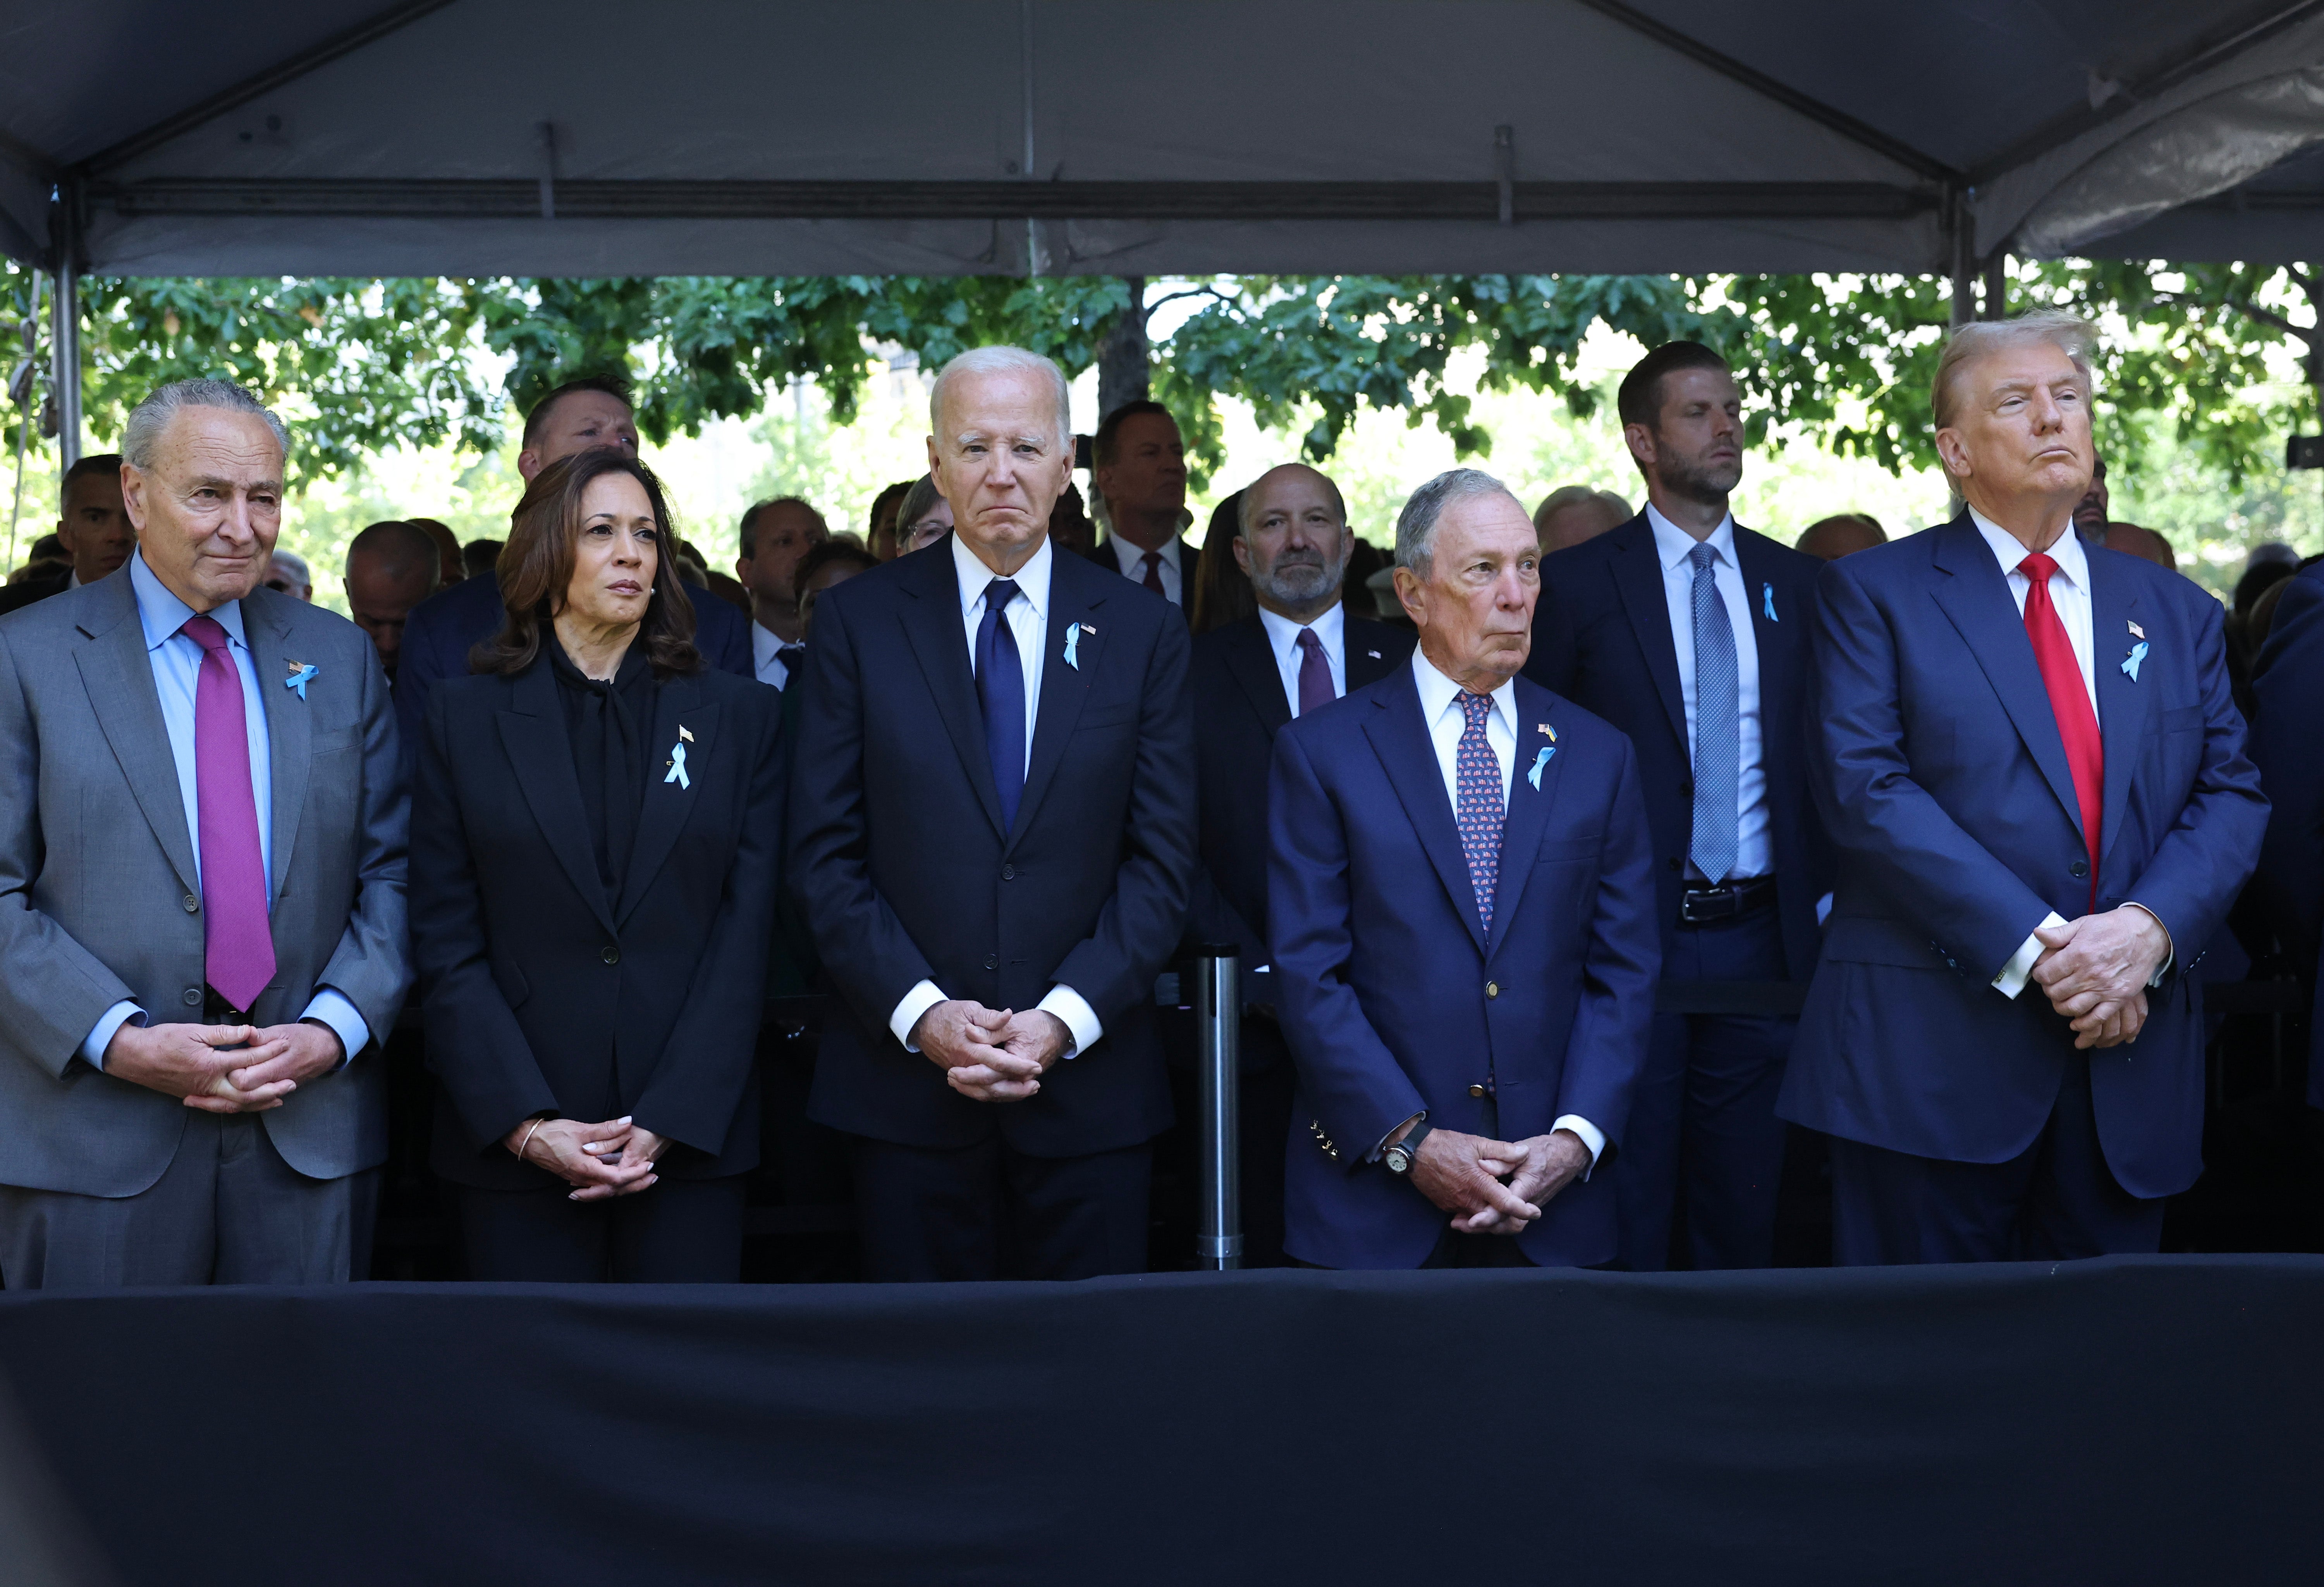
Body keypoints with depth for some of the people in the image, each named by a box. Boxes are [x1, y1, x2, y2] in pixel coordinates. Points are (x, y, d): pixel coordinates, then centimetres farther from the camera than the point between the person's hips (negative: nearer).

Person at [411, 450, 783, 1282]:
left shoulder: (739, 717, 7)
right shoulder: (466, 717, 6)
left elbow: (748, 930, 0)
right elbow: (446, 942, 1)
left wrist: (671, 1121, -9)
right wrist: (524, 1123, -10)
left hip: (690, 1141, 0)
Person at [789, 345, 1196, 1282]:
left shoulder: (1144, 632, 5)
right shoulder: (857, 623, 3)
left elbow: (1163, 860, 1)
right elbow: (825, 854, 0)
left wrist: (1066, 1016, -11)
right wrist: (920, 1010, -12)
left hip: (1091, 1088, 1)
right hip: (906, 1081, 0)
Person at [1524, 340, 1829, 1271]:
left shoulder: (1793, 583, 10)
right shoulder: (1576, 585, -1)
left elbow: (1821, 752, 12)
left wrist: (1823, 901, 3)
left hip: (1761, 939, 3)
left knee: (1745, 1210, 11)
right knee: (1628, 1209, 3)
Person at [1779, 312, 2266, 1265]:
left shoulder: (2177, 614, 17)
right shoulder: (1874, 595, 3)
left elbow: (2231, 794, 9)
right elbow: (1866, 789, -9)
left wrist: (2147, 928, -12)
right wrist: (2035, 947, -17)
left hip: (2127, 1053, 4)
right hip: (1932, 1057, -4)